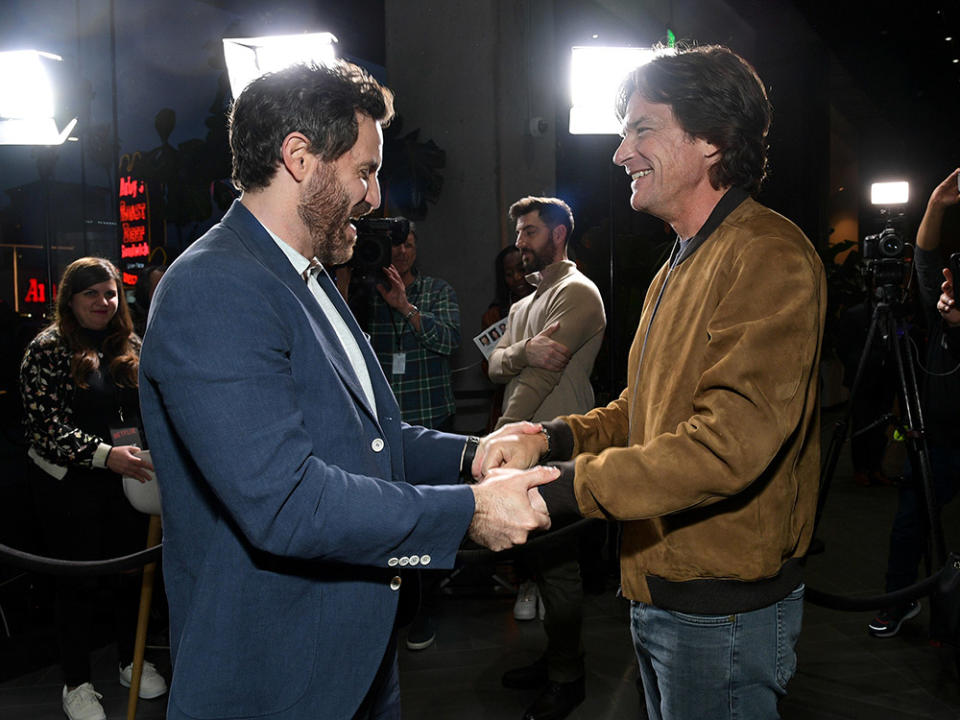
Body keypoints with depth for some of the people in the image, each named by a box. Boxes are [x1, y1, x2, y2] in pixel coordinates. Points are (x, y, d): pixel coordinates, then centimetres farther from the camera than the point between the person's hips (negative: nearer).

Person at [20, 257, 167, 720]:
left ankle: (131, 661, 34)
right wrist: (105, 455, -26)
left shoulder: (132, 347, 7)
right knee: (78, 582, 6)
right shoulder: (48, 350, -7)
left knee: (131, 572, 13)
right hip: (69, 486, -4)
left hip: (129, 478, 4)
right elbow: (47, 426, -15)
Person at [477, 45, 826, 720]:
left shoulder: (768, 257, -19)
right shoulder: (677, 268, 15)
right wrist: (551, 437, -2)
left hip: (724, 607, -9)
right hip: (658, 593, 9)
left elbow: (732, 439, -30)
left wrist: (554, 491, -30)